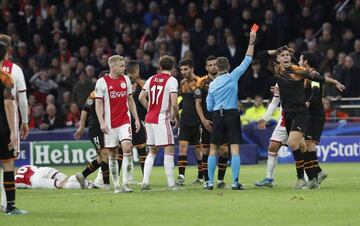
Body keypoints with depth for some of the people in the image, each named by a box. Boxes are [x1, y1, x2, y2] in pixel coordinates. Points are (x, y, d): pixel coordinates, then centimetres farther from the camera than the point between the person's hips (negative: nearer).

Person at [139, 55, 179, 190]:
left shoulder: (151, 79, 10)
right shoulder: (171, 80, -8)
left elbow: (141, 98, 9)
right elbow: (174, 103, -15)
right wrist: (175, 116, 2)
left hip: (149, 118, 6)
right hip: (162, 119, -6)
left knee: (152, 152, 14)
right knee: (169, 150, -1)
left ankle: (145, 182, 6)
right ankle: (171, 183, -4)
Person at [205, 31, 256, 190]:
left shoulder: (212, 84, 8)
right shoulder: (233, 77, 0)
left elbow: (209, 107, 11)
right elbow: (247, 61, 3)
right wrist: (252, 42, 8)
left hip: (217, 116, 3)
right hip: (232, 114, -2)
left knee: (213, 149, 10)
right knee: (235, 148, -5)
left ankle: (210, 182, 7)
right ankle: (235, 182, -13)